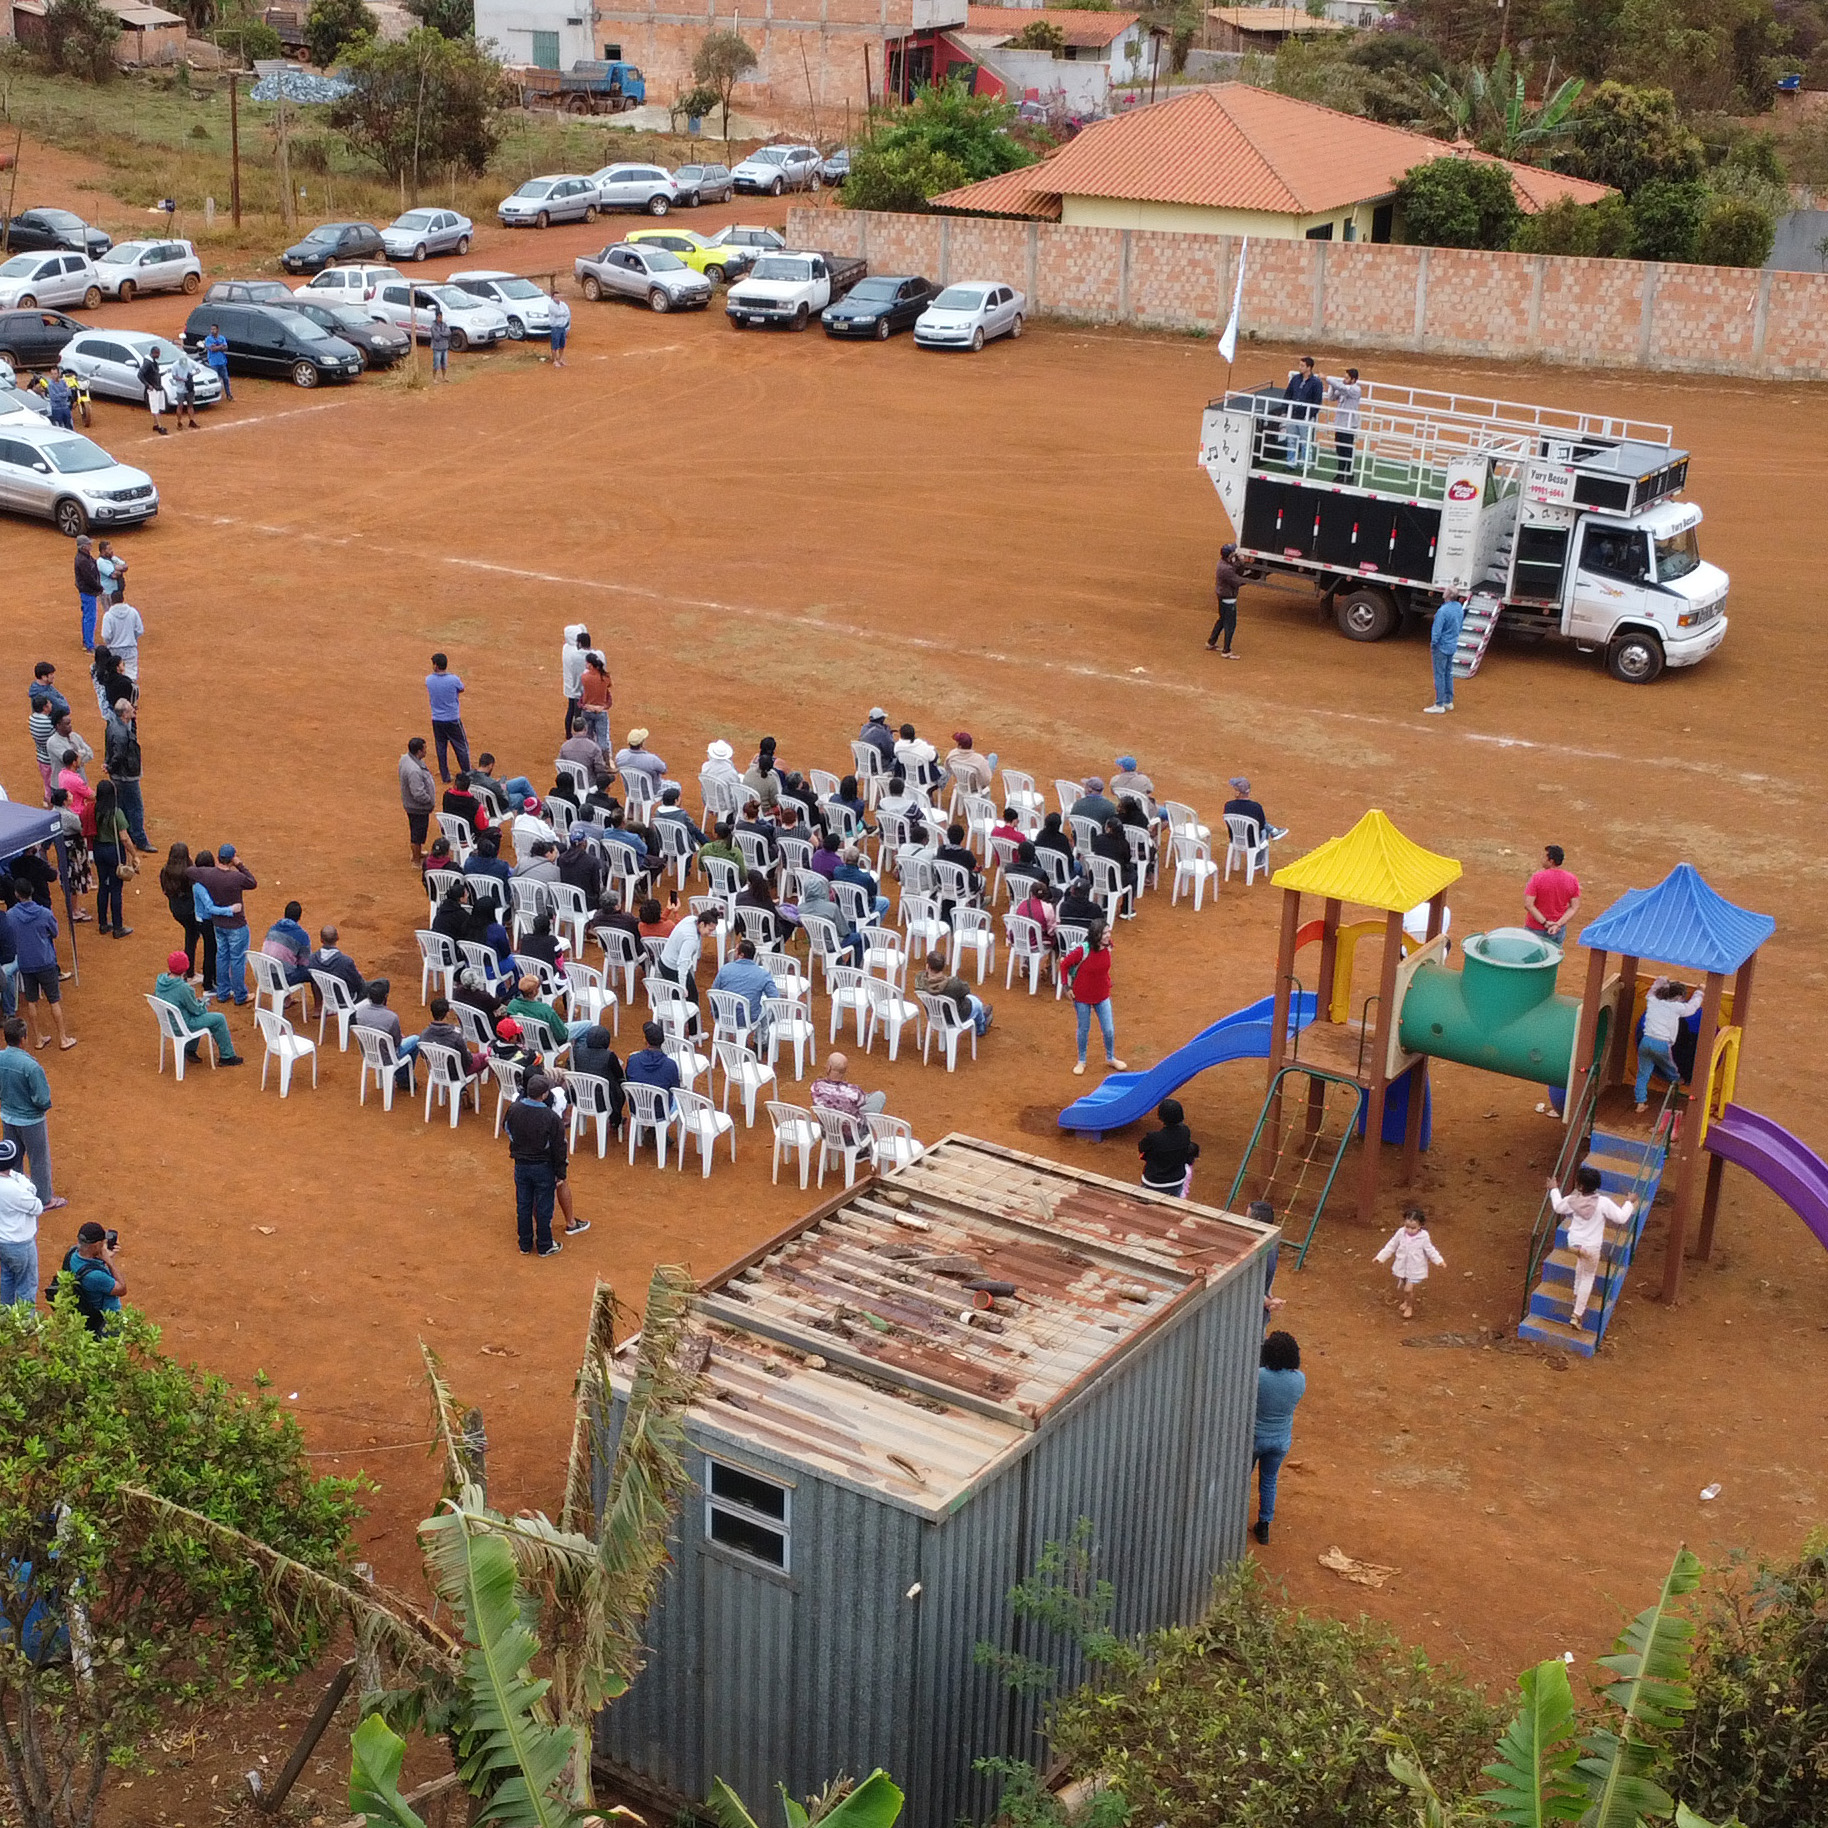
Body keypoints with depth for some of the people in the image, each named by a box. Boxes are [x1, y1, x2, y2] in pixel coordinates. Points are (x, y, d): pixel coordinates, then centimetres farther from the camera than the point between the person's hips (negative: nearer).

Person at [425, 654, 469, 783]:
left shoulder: (429, 679, -8)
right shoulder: (453, 679, -16)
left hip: (437, 720, 3)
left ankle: (445, 777, 19)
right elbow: (461, 689, 5)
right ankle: (467, 776, 17)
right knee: (461, 748, 11)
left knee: (441, 749, 14)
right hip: (453, 720, -3)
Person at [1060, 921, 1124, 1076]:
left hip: (1102, 996, 4)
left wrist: (1107, 983, 11)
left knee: (1109, 1030, 7)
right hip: (1082, 997, -4)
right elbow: (1064, 964, -15)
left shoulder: (1107, 947, -12)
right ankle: (1081, 1061, 33)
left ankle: (1110, 1058, 32)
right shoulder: (1083, 950, -28)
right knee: (1084, 1030, 12)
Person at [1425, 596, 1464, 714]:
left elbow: (1437, 630, -19)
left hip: (1441, 646, -8)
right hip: (1452, 646, 8)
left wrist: (1433, 644, -6)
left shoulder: (1443, 610, -23)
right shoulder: (1460, 609, 2)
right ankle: (1448, 702, 25)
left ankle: (1439, 705, 1)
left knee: (1439, 675, -2)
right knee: (1448, 674, 18)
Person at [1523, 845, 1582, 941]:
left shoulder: (1537, 878, -19)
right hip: (1559, 930, 4)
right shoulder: (1572, 879, -6)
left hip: (1536, 929, -4)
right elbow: (1575, 907, -5)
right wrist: (1558, 924, -12)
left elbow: (1528, 905, -23)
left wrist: (1544, 922, -18)